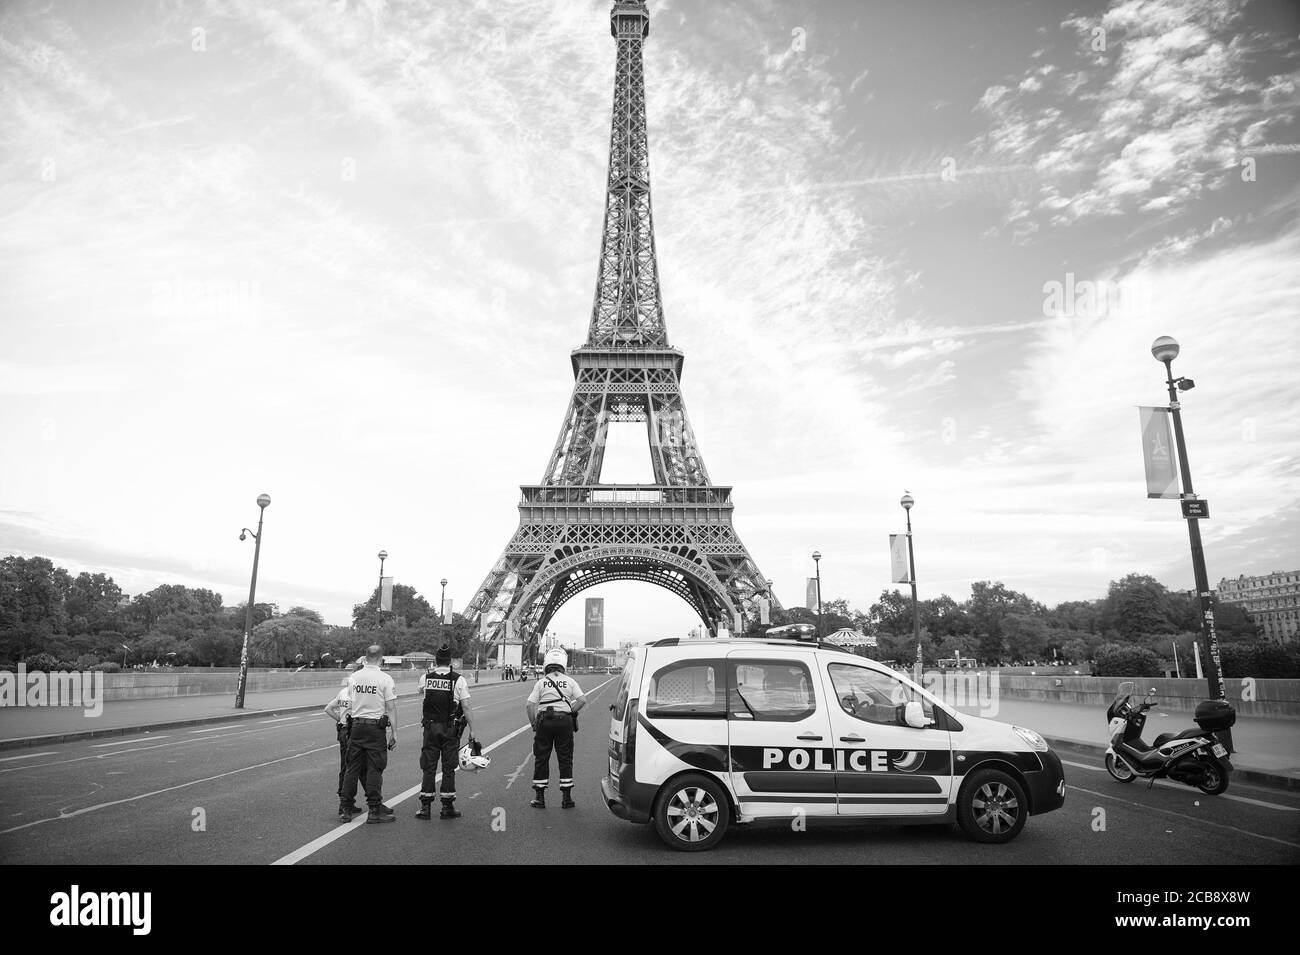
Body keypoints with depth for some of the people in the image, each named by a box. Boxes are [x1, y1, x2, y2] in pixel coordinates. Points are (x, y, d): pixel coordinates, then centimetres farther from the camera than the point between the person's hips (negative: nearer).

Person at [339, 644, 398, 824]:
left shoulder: (353, 677, 5)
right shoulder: (385, 679, -10)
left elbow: (350, 706, 13)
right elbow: (391, 708, -9)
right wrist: (394, 733, -4)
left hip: (356, 726, 5)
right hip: (375, 728, -4)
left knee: (352, 768, 12)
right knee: (374, 769, 1)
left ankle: (344, 809, 18)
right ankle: (374, 811, 6)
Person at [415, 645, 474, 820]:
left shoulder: (425, 678, -1)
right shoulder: (458, 680, -8)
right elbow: (466, 708, -9)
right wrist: (472, 730, -3)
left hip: (430, 727, 2)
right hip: (450, 729, -2)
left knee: (429, 767, 9)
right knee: (448, 767, 6)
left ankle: (425, 807, 11)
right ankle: (447, 807, 11)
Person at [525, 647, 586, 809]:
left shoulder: (541, 683, 2)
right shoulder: (570, 681, 4)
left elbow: (529, 705, -5)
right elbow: (582, 700, -6)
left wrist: (534, 723, 5)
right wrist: (570, 711, 4)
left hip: (545, 721, 0)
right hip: (565, 720, 1)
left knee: (541, 759, 10)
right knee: (565, 759, 9)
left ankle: (539, 797, 14)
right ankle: (566, 798, 11)